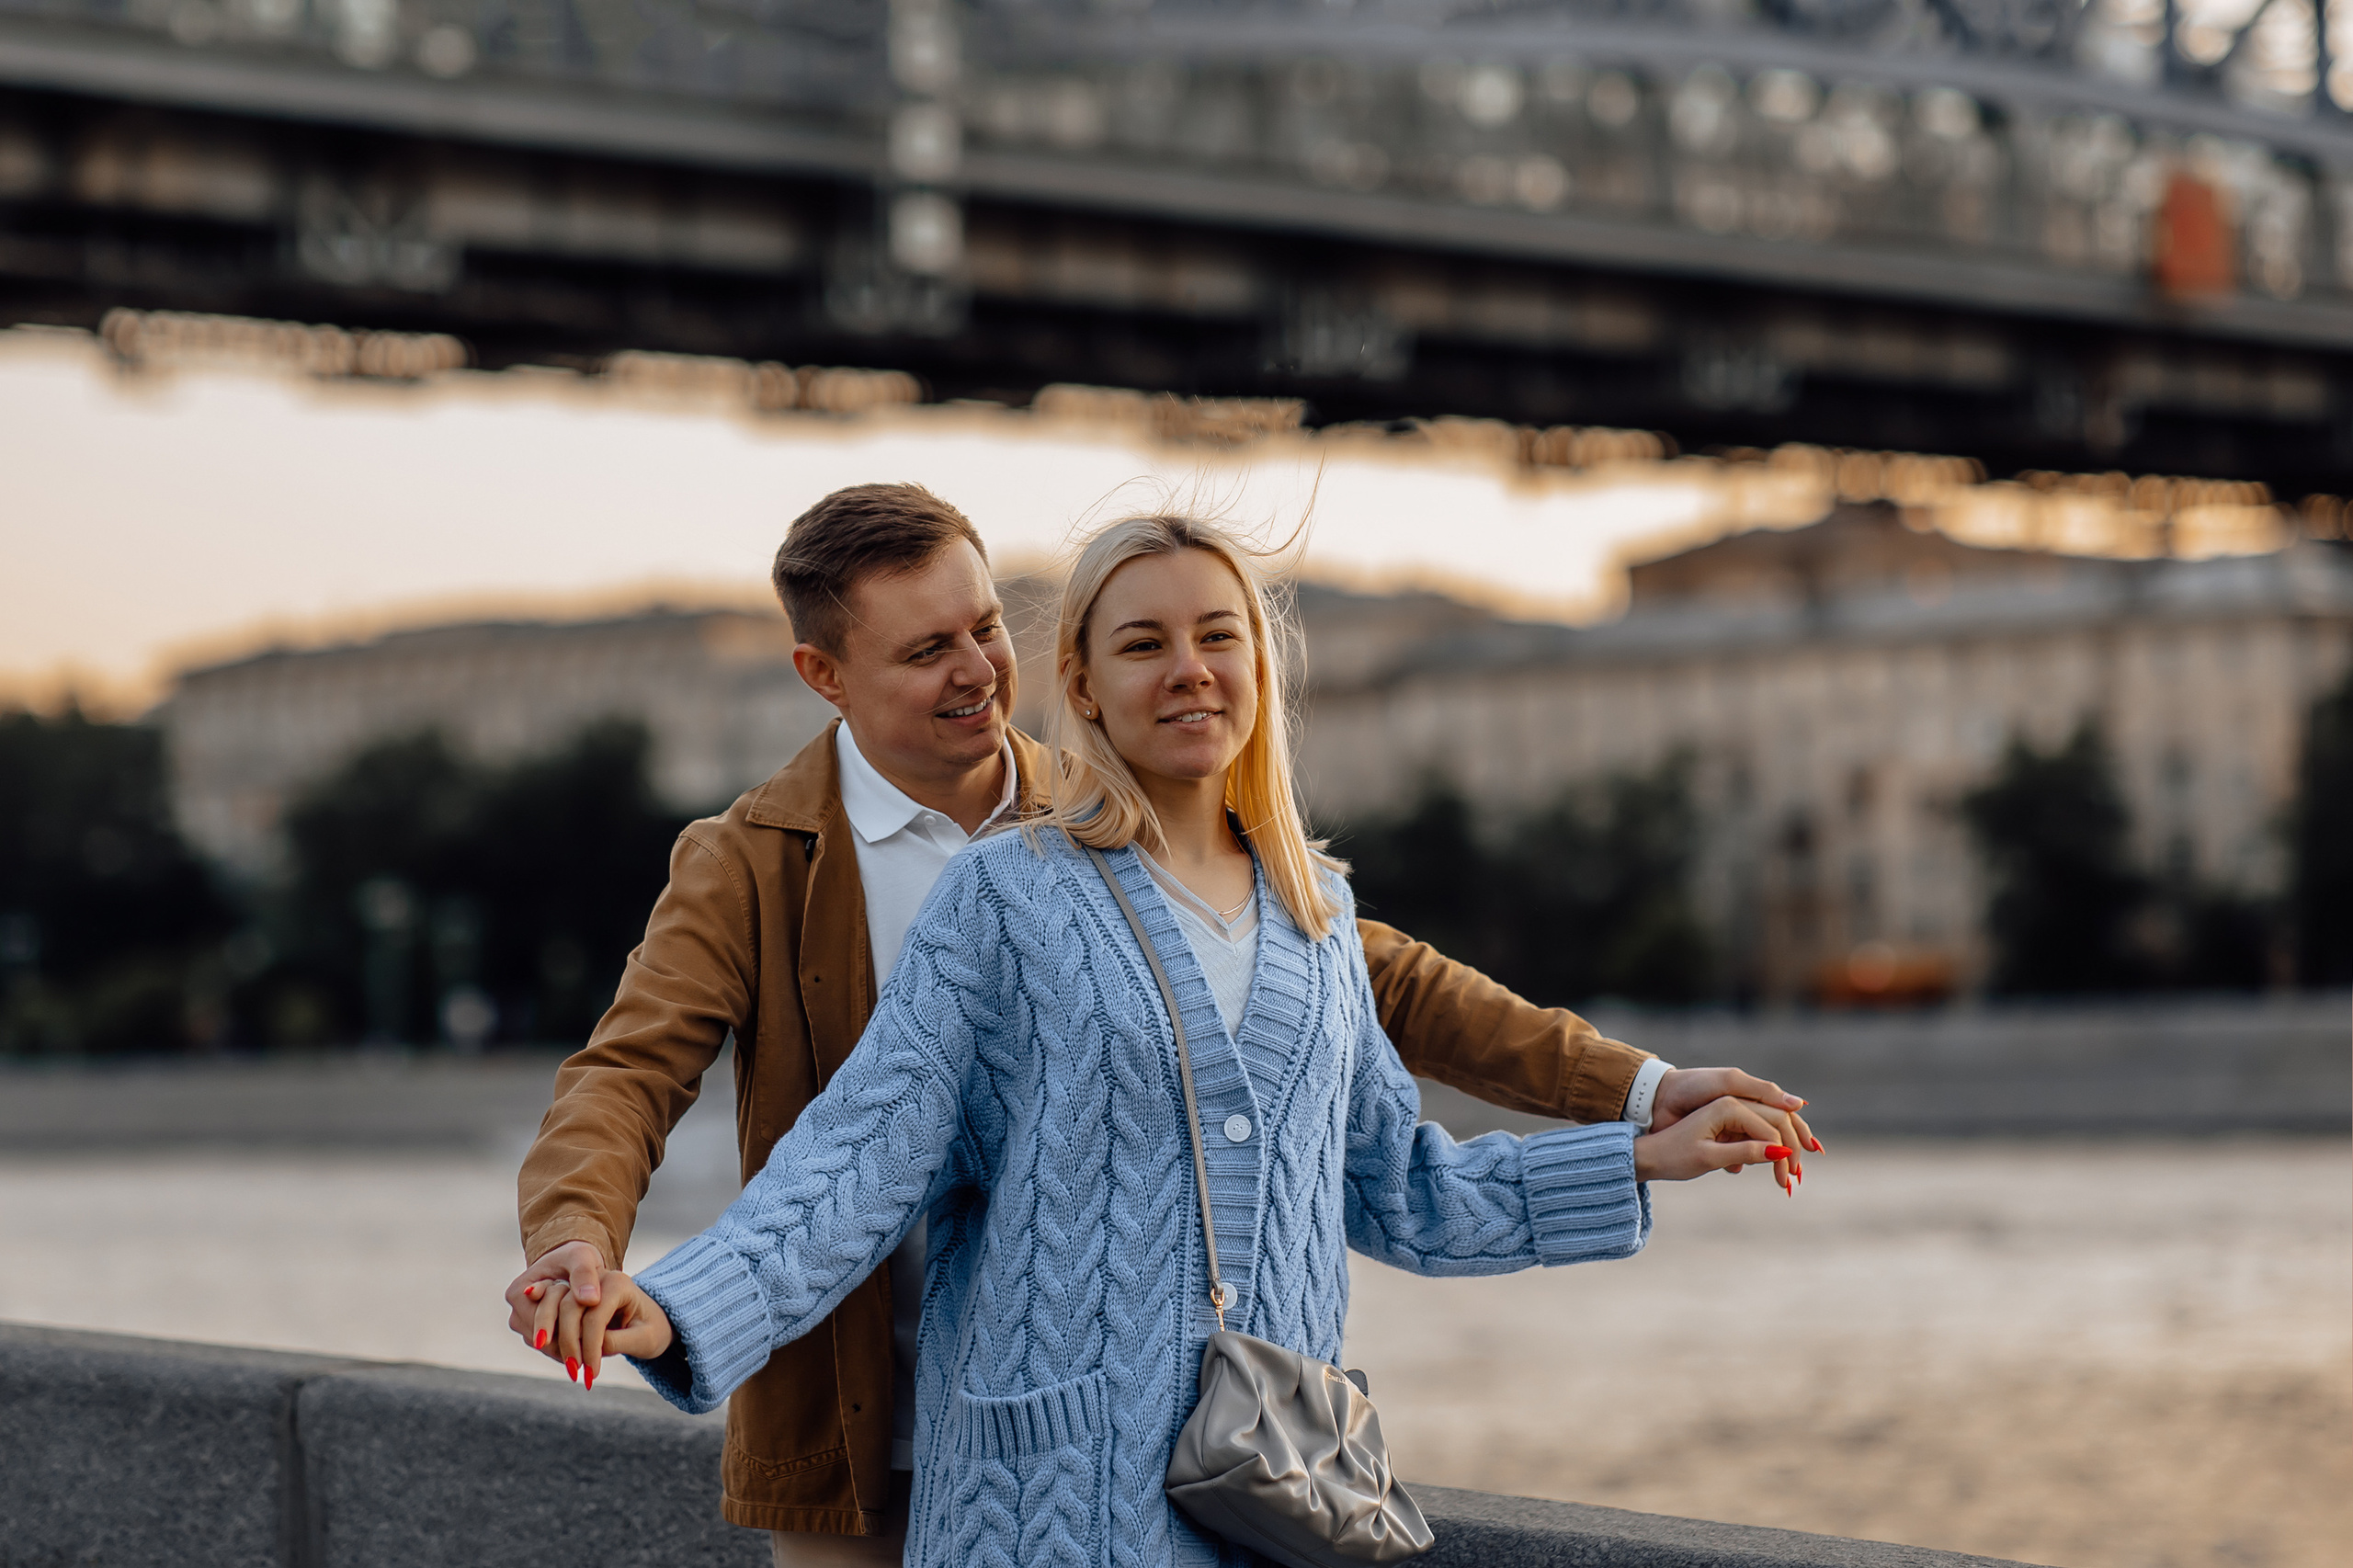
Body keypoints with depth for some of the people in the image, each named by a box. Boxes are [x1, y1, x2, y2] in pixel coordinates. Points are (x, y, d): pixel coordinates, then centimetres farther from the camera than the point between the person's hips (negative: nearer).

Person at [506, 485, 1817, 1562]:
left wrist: (1633, 1088, 0)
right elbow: (626, 1079, -15)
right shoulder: (752, 866, -3)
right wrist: (579, 1243, -38)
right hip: (865, 1463, -2)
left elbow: (1365, 975, 8)